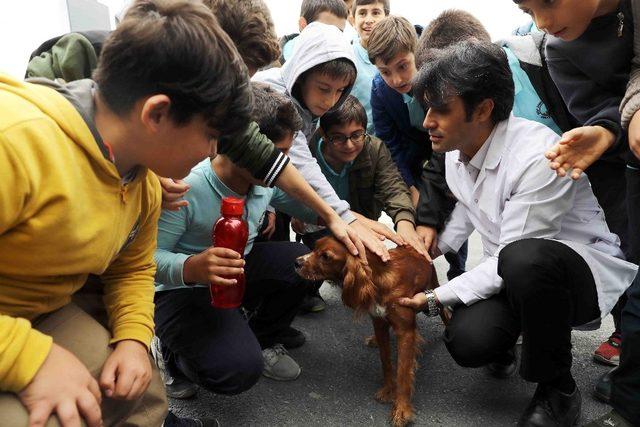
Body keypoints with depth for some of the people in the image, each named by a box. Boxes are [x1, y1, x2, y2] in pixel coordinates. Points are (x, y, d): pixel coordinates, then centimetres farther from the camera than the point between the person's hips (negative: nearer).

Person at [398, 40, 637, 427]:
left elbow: (512, 256, -25)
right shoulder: (456, 151, -3)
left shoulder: (538, 158, -28)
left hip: (586, 269, -5)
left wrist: (436, 298, -20)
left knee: (523, 260, -40)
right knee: (467, 342, -23)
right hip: (507, 272, 6)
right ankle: (506, 341, 16)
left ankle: (558, 392, -14)